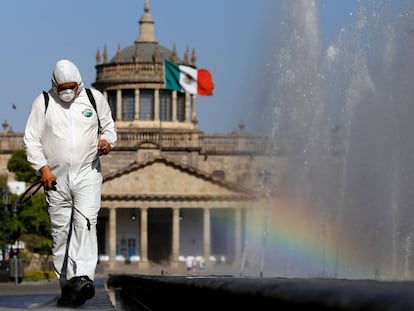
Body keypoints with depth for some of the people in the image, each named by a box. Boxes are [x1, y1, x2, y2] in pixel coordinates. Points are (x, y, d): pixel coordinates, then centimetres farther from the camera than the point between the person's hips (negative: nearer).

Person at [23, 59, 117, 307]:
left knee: (85, 223, -18)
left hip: (88, 174, -1)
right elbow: (31, 139, 3)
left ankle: (84, 277, -29)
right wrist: (42, 168, -8)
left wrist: (107, 140, -3)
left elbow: (109, 125, 19)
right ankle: (67, 283, 10)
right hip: (56, 177, 1)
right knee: (60, 230, 2)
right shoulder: (43, 102, 3)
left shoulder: (95, 98, 6)